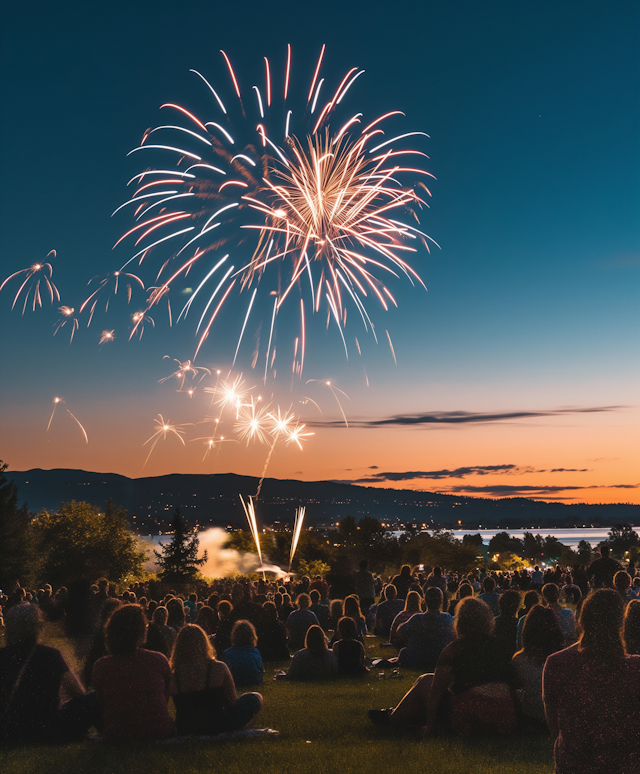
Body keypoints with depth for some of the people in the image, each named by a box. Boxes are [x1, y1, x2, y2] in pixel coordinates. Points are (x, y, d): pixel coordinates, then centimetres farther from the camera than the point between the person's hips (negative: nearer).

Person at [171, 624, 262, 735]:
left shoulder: (173, 676, -10)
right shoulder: (218, 668, -16)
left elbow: (180, 709, 5)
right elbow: (232, 702, -3)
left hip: (185, 731, 5)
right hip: (216, 728, -5)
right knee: (255, 698, 13)